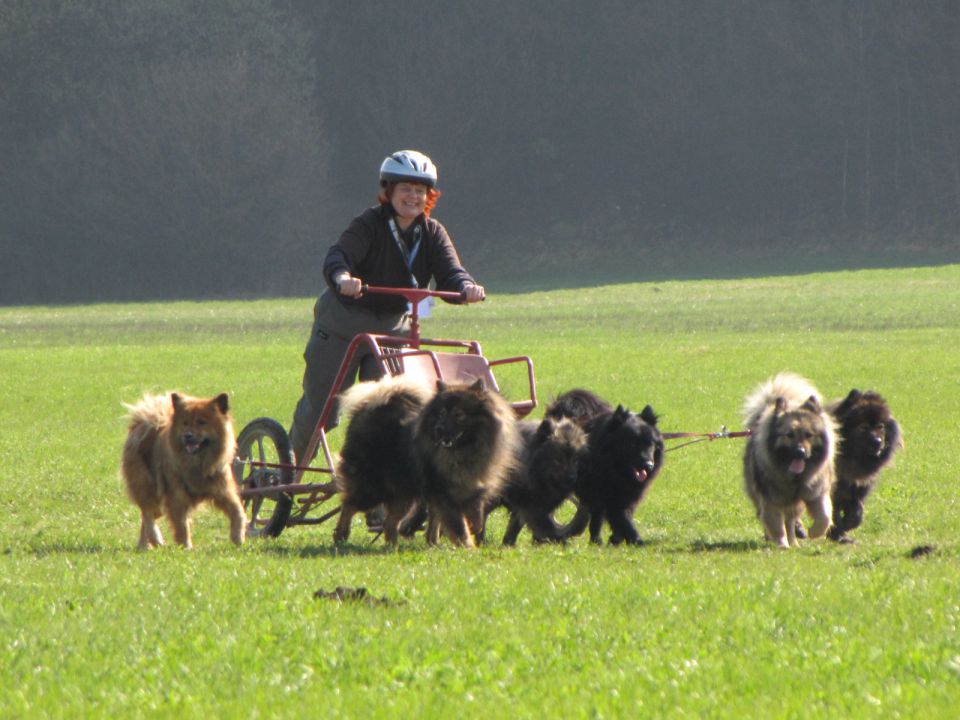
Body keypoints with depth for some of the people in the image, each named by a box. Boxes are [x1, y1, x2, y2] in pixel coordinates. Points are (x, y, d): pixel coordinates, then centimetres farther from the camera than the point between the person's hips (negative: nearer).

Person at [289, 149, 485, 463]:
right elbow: (338, 255, -33)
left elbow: (449, 272, -16)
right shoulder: (370, 223, -18)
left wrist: (466, 286, -40)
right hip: (343, 324, -4)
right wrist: (342, 277, -57)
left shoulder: (432, 233, -4)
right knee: (320, 407, 2)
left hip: (392, 327, 4)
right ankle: (290, 464, 25)